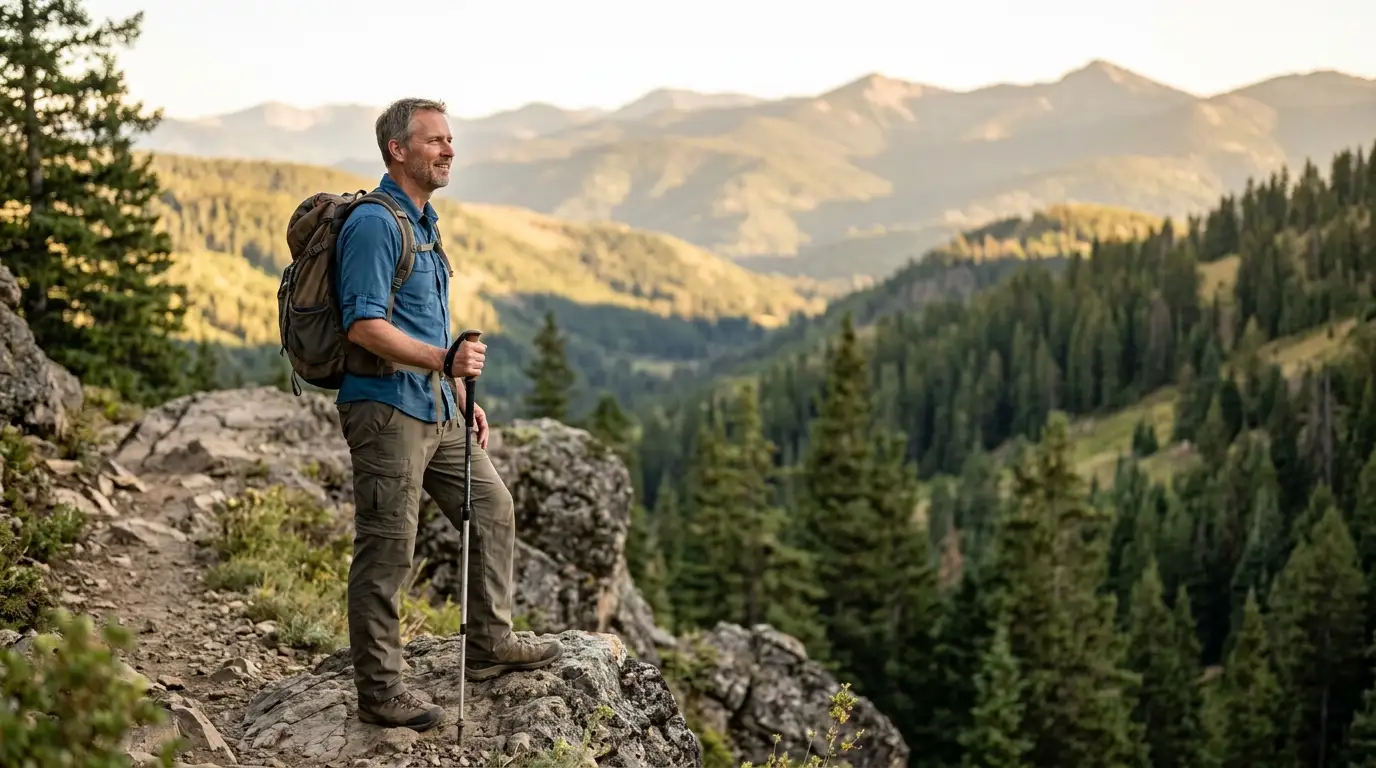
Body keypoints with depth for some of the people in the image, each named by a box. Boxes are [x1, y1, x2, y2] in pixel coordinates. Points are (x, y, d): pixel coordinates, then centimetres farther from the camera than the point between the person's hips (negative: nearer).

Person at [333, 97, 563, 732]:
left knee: (492, 508, 16)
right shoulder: (374, 223, -15)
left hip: (434, 410, 10)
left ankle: (490, 642, 29)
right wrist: (444, 360, -28)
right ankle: (379, 691, 4)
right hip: (386, 409, -10)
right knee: (386, 552, -4)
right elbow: (364, 326, -23)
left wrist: (462, 398, 22)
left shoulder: (423, 222, 16)